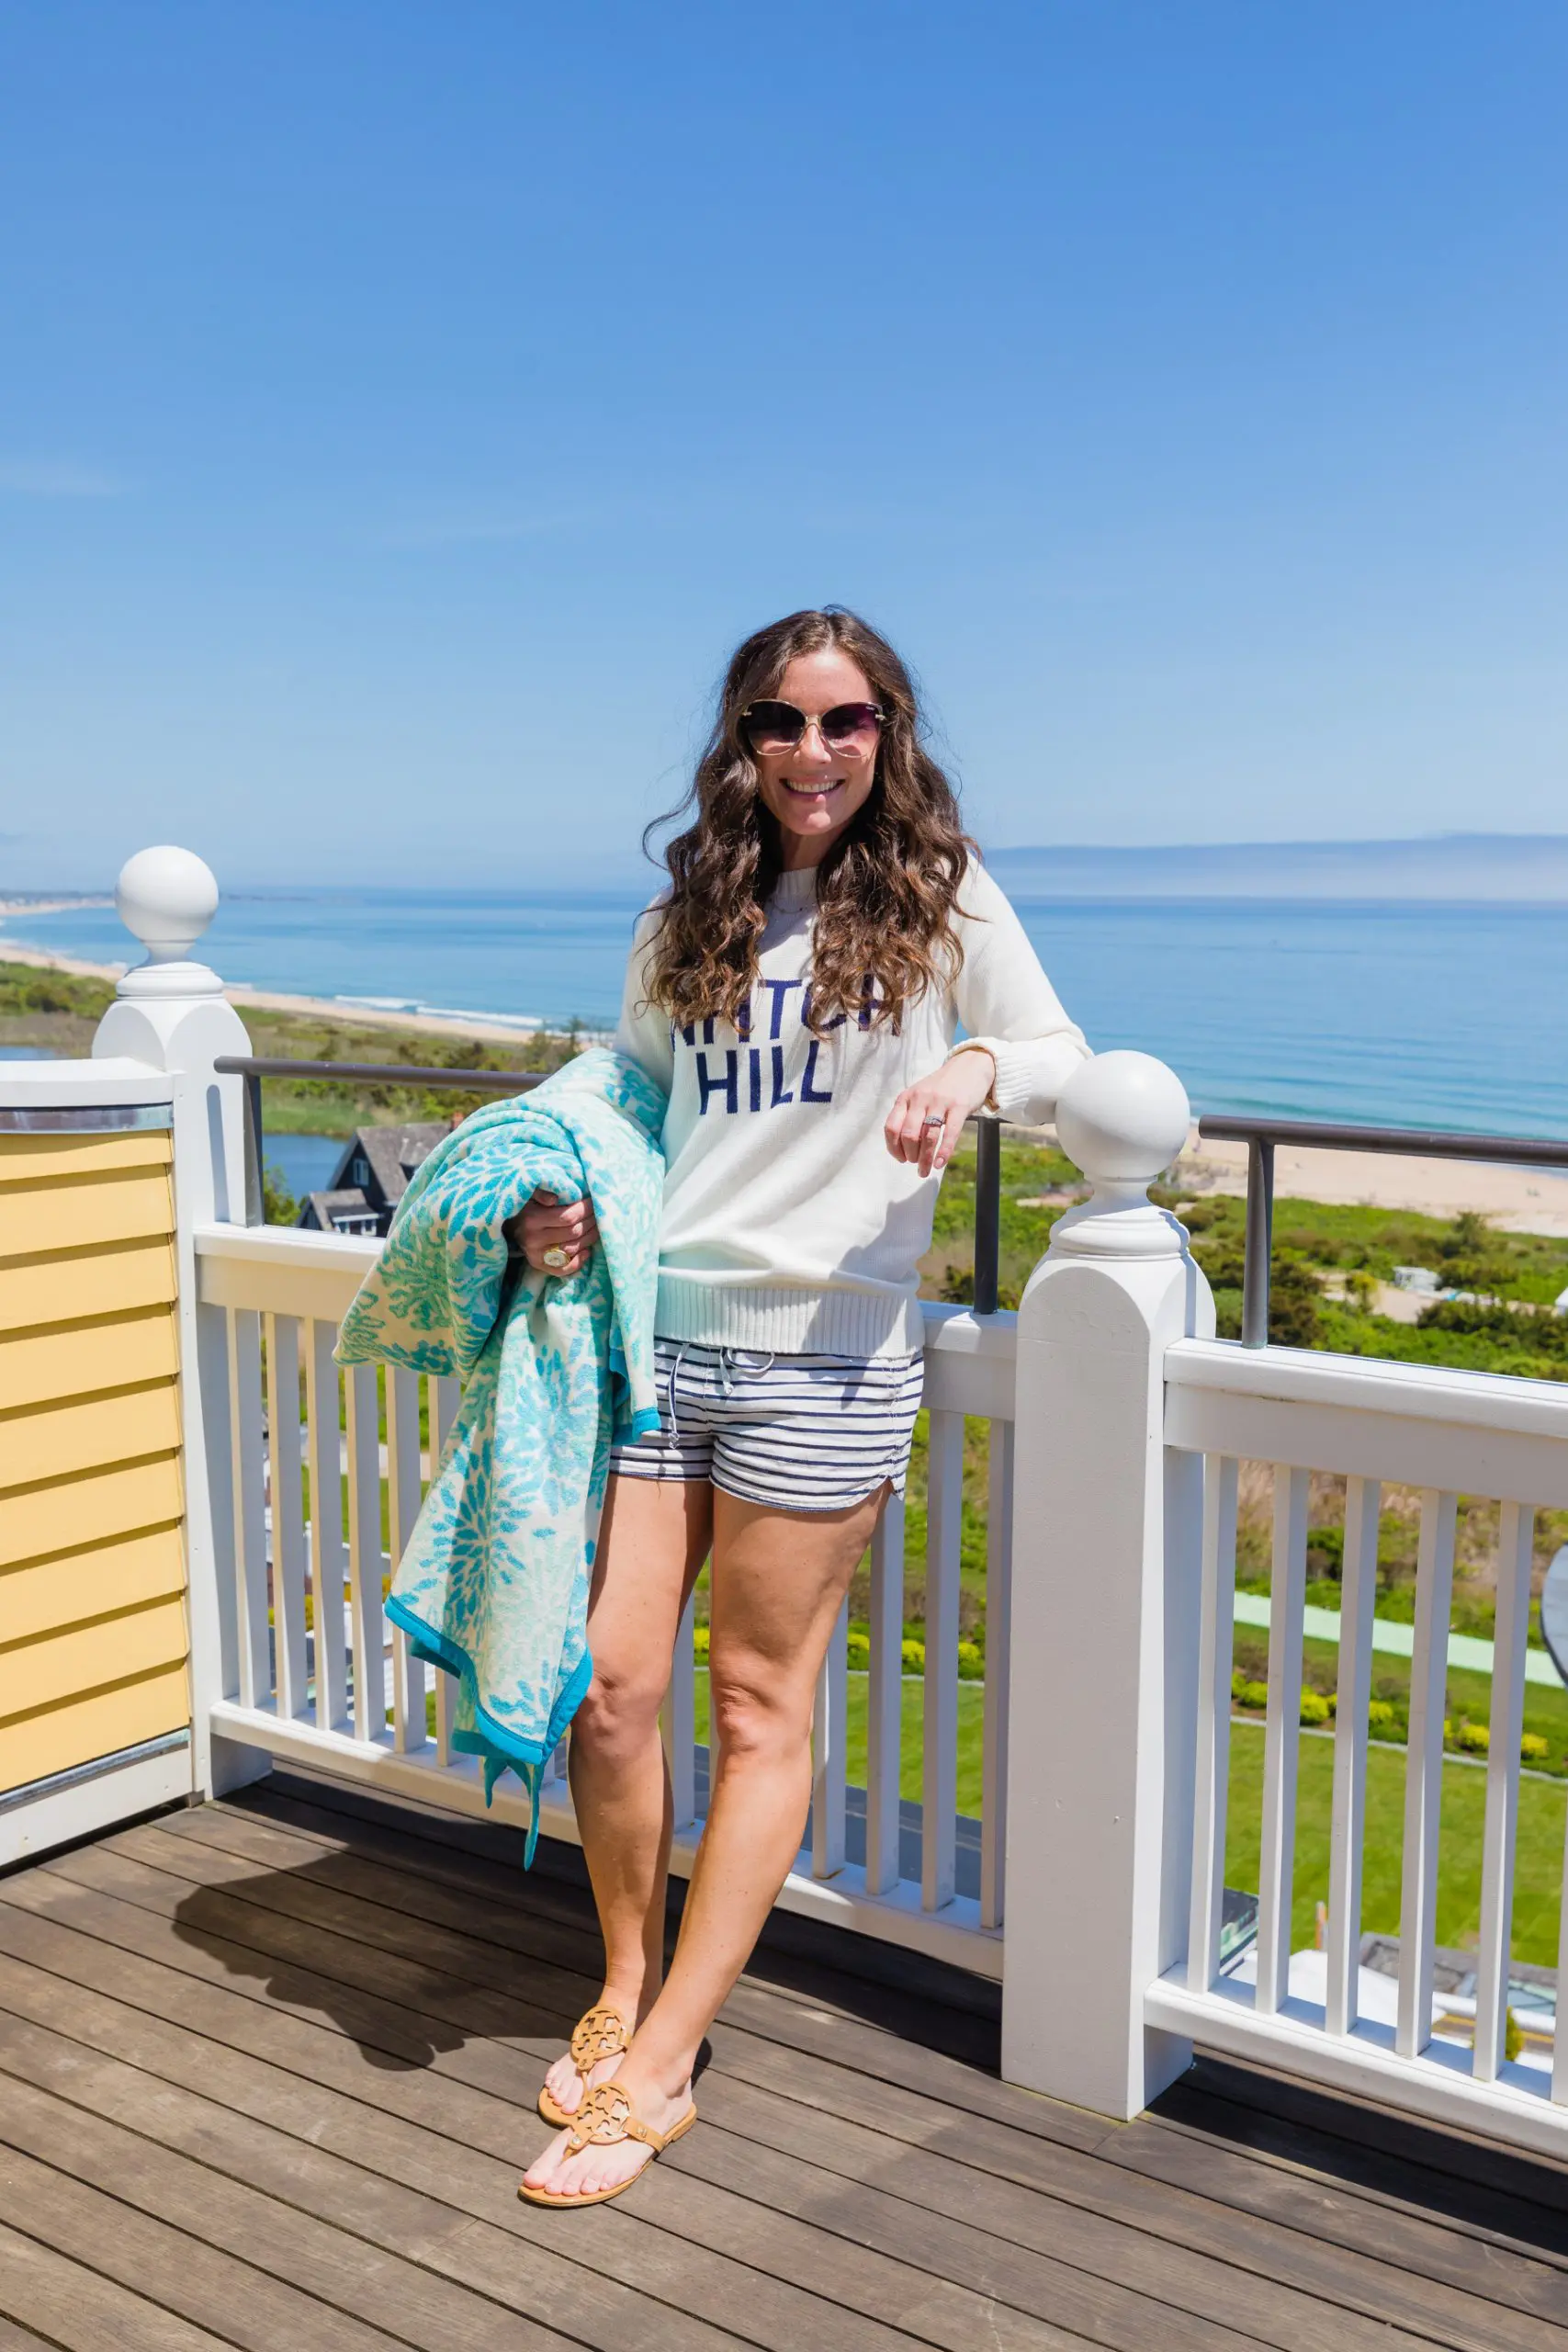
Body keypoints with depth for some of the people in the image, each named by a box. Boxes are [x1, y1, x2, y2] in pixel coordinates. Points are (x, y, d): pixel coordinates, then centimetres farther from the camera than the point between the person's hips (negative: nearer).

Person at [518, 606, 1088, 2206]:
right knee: (606, 1686, 2)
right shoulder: (689, 918, 12)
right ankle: (624, 1988, 28)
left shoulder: (941, 902, 3)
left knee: (759, 1710, 4)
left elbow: (1068, 1058, 8)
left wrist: (977, 1067, -15)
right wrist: (557, 1206, 3)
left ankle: (658, 2068, 16)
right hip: (656, 1338, 4)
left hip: (821, 1355, -3)